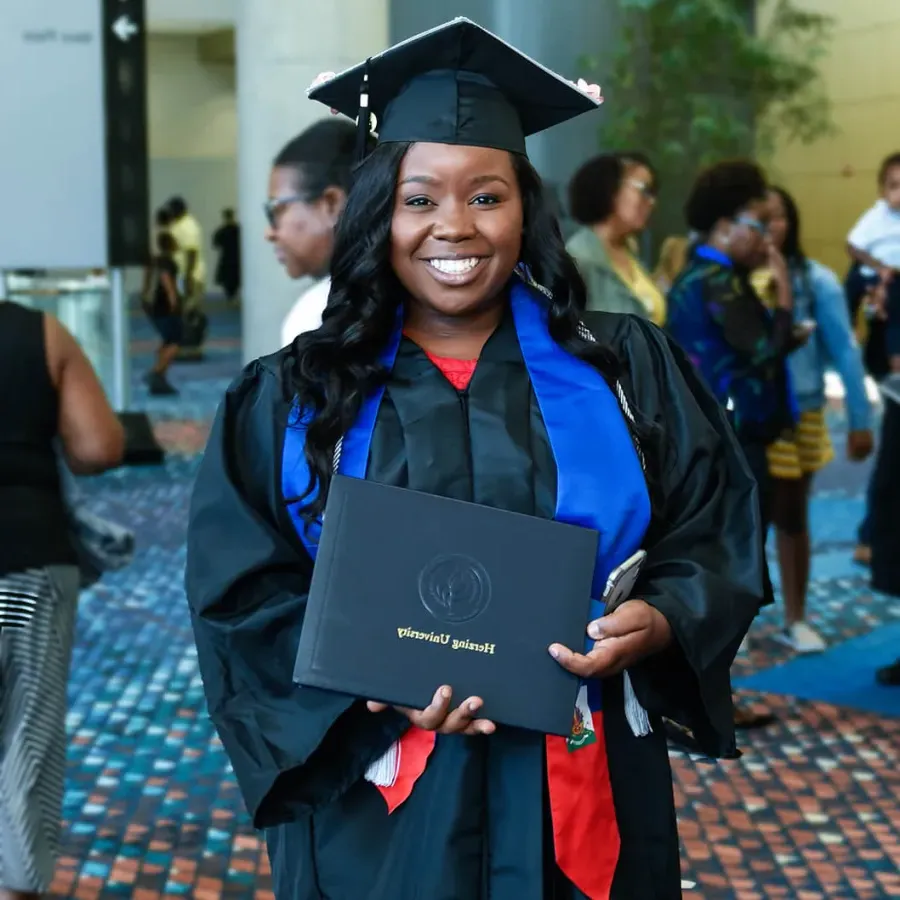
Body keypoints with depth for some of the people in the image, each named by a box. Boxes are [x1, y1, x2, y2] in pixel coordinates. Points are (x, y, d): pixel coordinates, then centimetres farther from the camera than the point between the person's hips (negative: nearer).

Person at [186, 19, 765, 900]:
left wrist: (658, 622, -18)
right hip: (376, 807, -1)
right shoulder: (291, 399, 0)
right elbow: (247, 597, -4)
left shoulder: (627, 370, 3)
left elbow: (716, 537, 3)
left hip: (582, 799, 1)